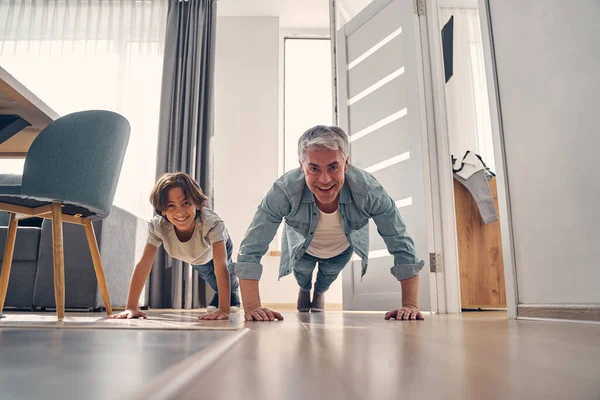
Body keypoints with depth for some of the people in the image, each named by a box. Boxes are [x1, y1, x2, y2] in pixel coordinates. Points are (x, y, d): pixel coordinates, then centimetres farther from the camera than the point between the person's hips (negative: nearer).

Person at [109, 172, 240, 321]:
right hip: (194, 257, 3)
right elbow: (144, 264, -41)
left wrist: (224, 309, -62)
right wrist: (131, 307, -47)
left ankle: (232, 294, 45)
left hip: (216, 247, -3)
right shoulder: (157, 226, -41)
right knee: (211, 278, 25)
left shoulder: (212, 223, -50)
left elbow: (221, 267, -55)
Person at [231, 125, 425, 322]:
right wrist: (252, 307, -44)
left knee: (329, 276, 27)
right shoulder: (283, 191, -43)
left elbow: (401, 245, -33)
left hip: (343, 248, 1)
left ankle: (320, 292, 65)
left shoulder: (369, 190, -42)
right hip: (303, 247, -1)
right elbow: (252, 247, -38)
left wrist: (410, 305, -37)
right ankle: (304, 290, 63)